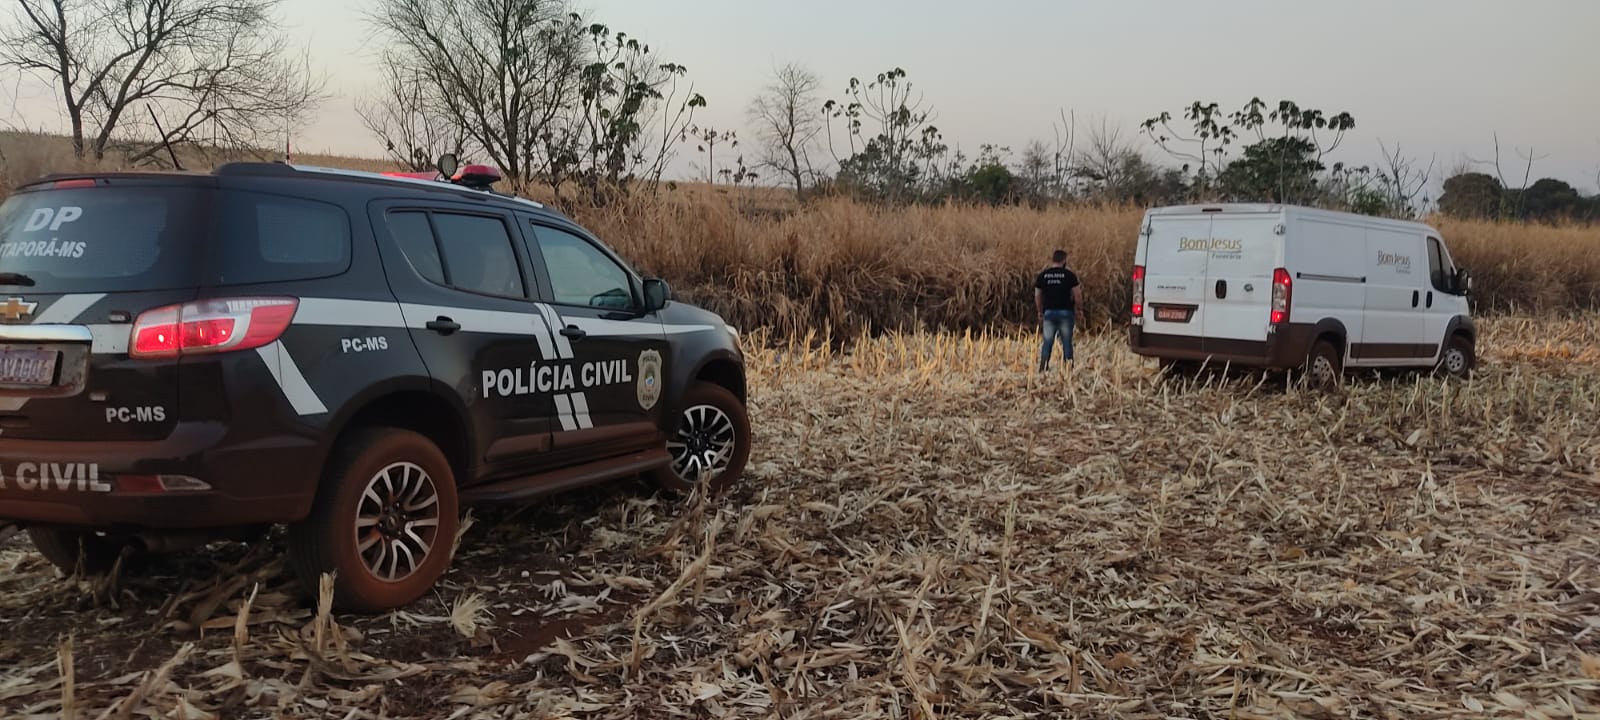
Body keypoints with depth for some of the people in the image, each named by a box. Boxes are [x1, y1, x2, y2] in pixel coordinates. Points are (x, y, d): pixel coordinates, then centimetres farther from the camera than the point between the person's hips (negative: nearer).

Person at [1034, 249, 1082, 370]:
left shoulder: (1042, 275, 5)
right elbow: (1077, 295, -4)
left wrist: (1040, 313, 19)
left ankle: (1043, 369, 1)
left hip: (1049, 312, 2)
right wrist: (1078, 309, 11)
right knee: (1067, 343, 3)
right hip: (1065, 312, -2)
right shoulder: (1069, 275, -4)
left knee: (1047, 343, 5)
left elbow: (1037, 296, 9)